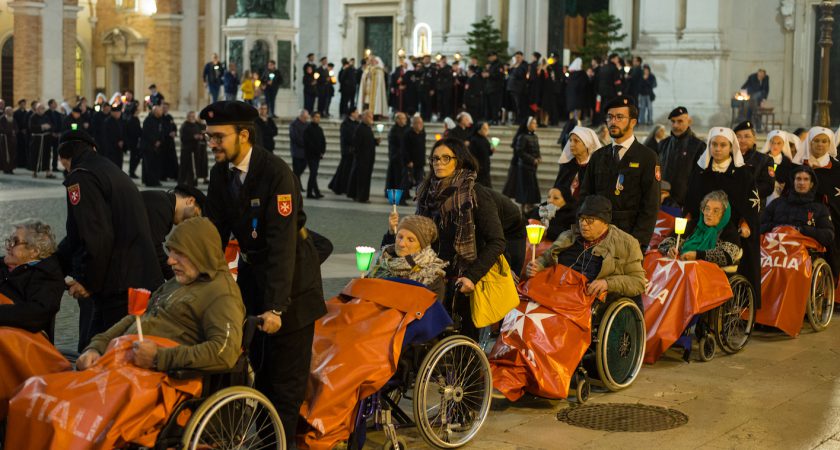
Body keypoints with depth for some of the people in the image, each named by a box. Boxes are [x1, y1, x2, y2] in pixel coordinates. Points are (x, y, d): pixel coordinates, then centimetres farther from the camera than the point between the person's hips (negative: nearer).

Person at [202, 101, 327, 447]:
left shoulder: (276, 173, -24)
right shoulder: (221, 173, -2)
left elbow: (282, 244, -28)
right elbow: (216, 233, 5)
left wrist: (276, 306, -31)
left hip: (290, 277, -7)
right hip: (252, 271, 7)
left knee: (286, 375, 0)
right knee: (251, 364, 16)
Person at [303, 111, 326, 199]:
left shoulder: (319, 129, 14)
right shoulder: (308, 129, -8)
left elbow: (323, 141, 16)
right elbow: (308, 142, -14)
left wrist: (322, 151, 0)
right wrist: (318, 151, -14)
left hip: (317, 155, 7)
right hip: (310, 155, -7)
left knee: (313, 174, 10)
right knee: (313, 173, -12)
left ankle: (309, 193, 15)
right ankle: (316, 192, -15)